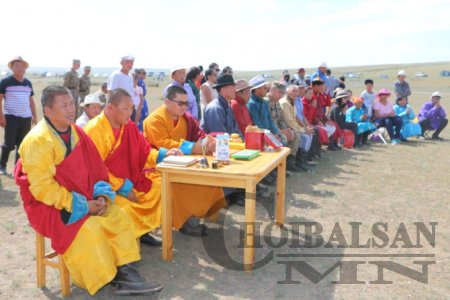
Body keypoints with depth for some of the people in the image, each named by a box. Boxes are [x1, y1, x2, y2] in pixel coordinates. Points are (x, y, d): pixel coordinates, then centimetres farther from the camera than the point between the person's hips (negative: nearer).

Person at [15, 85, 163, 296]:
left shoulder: (75, 132, 4)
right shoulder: (37, 141, -19)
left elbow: (94, 167, 9)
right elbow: (42, 188, -23)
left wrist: (101, 195, -8)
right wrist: (82, 205, -22)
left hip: (82, 198, 7)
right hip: (48, 205, -7)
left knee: (119, 216, -9)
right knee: (89, 229, -29)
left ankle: (123, 271, -9)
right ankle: (108, 278, -11)